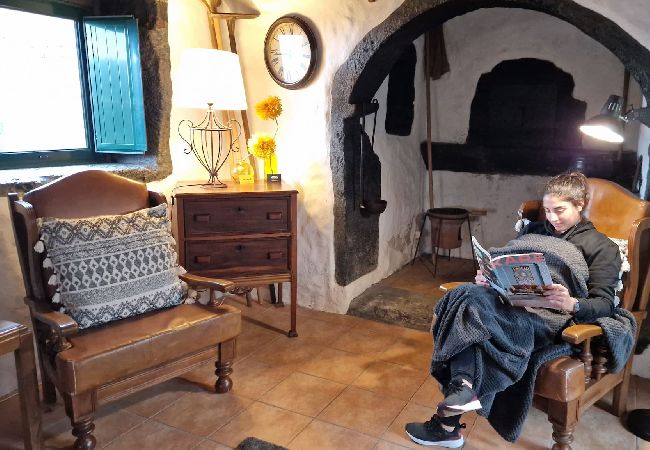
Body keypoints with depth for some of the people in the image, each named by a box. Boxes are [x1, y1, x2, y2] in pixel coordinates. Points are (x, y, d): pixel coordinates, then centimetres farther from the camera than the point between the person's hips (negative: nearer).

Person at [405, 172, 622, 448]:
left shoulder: (602, 247, 11)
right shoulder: (532, 231, 26)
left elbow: (605, 304, 0)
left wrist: (572, 304, -22)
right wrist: (487, 278, -1)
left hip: (554, 318, -5)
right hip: (516, 303, 5)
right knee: (469, 295, -31)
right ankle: (464, 388, -40)